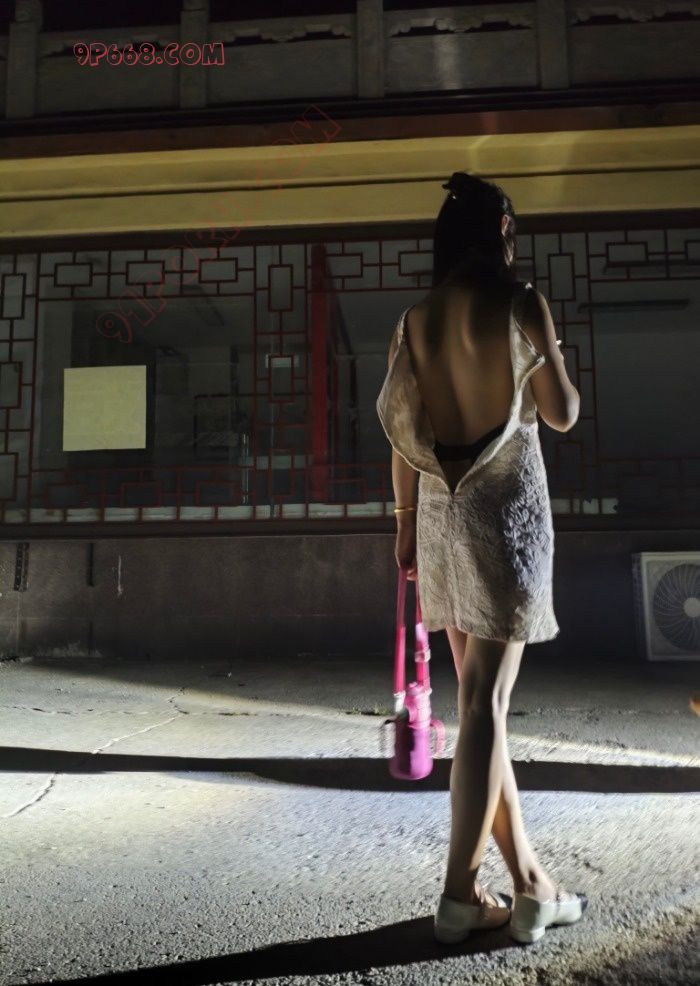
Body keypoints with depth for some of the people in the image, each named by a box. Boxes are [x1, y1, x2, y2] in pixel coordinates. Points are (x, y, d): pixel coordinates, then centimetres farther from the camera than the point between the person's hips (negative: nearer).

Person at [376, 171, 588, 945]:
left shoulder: (413, 321, 9)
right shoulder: (520, 303, -5)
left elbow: (404, 433, 8)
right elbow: (563, 414, 0)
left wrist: (407, 523, 14)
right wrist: (554, 359, 19)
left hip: (441, 514, 5)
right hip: (504, 509, -5)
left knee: (479, 697, 11)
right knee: (484, 702, -2)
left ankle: (527, 880, 24)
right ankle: (460, 892, 8)